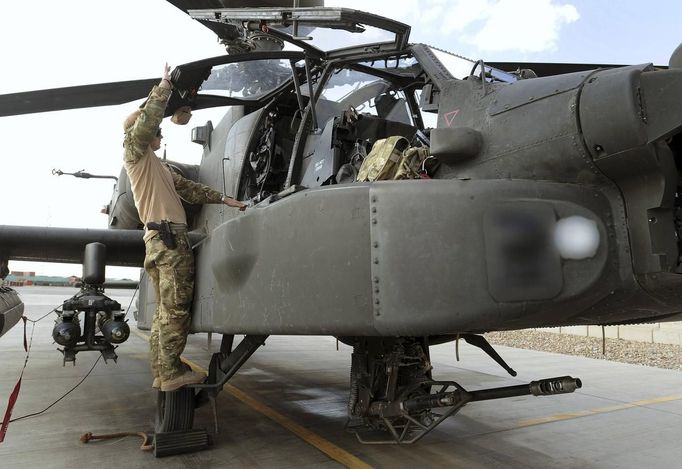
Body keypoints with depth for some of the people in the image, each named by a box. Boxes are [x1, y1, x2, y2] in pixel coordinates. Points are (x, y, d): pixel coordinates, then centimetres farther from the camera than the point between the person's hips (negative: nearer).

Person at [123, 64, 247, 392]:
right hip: (166, 236, -9)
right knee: (176, 308, -9)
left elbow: (188, 188, 25)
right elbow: (147, 118, -11)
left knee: (166, 310, 9)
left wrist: (223, 199, 20)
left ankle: (161, 373, 14)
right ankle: (171, 373, -5)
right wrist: (164, 86, -5)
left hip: (170, 238, 9)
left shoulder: (158, 166, 30)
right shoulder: (134, 152, 5)